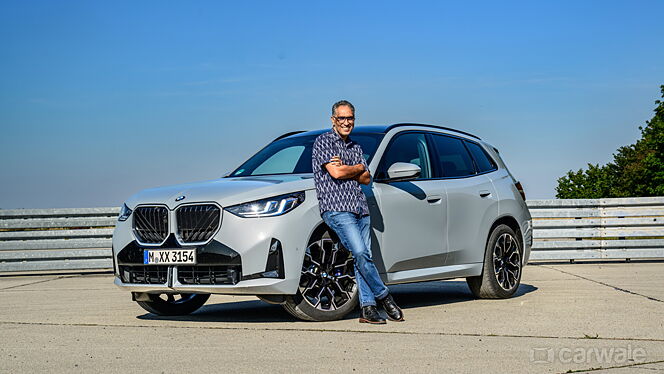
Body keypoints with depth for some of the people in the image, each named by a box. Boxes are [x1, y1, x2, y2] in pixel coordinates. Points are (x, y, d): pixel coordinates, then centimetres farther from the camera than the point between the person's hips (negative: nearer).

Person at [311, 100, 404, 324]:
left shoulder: (355, 147, 22)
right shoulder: (323, 142, 1)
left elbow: (366, 179, 12)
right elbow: (336, 173, -13)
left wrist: (345, 169, -4)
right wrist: (358, 168, 4)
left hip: (360, 208, 7)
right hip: (337, 208, -7)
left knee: (364, 256, 0)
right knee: (359, 253, -18)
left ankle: (368, 308, 0)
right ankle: (384, 296, -7)